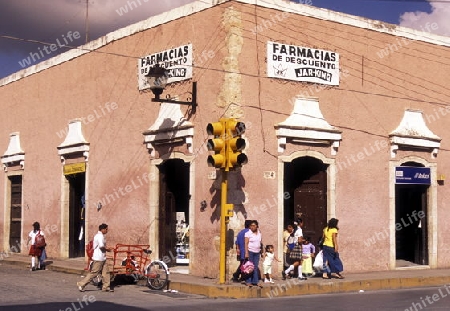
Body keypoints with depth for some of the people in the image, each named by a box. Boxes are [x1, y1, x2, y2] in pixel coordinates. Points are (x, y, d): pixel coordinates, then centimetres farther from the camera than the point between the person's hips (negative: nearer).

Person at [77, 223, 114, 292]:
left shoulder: (98, 235, 16)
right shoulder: (100, 236, -16)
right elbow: (101, 245, -29)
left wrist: (107, 248, 10)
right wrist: (107, 249, -13)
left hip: (102, 258, 10)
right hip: (99, 258, -10)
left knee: (106, 272, 8)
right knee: (94, 273, -5)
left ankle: (106, 287, 10)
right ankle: (82, 284, 2)